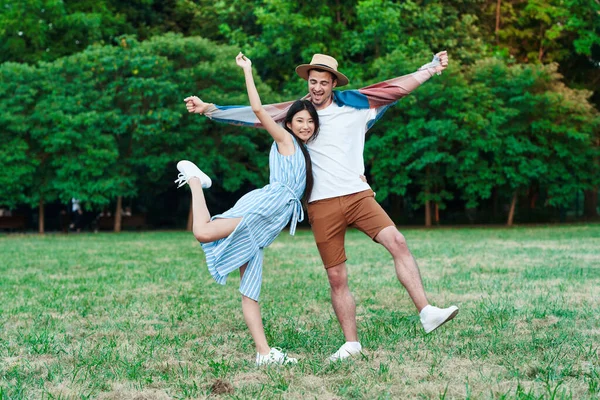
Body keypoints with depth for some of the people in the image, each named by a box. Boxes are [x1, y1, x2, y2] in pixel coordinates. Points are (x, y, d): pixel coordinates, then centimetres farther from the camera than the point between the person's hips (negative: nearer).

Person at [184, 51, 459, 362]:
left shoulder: (354, 104, 8)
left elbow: (398, 86, 11)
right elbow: (254, 113, 11)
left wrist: (432, 67, 11)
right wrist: (208, 109, 7)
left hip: (358, 195, 0)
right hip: (322, 205, 1)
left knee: (397, 242, -21)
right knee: (336, 278, 1)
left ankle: (427, 313, -20)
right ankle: (351, 344, 11)